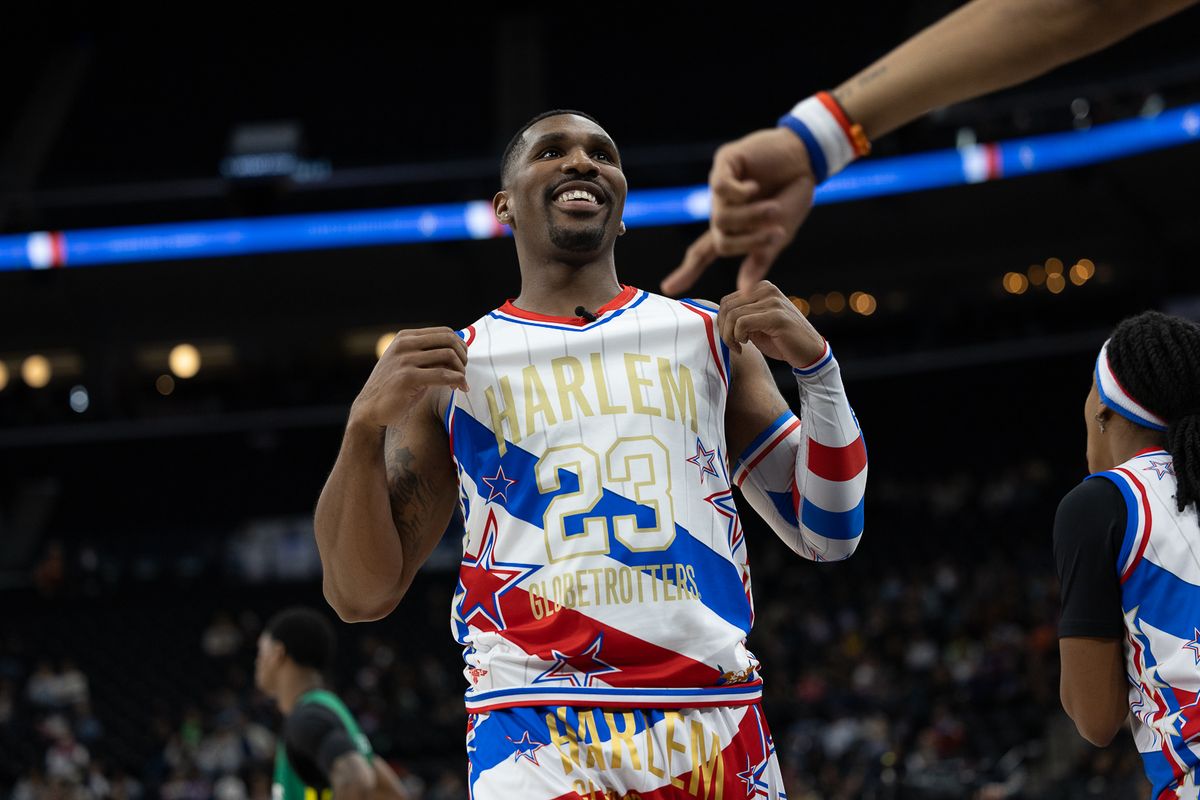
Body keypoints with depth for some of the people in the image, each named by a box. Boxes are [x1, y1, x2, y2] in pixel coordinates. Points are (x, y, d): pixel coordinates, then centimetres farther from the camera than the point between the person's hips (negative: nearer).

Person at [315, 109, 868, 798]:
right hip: (539, 737, -2)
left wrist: (815, 361, -3)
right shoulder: (449, 366, 9)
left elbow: (829, 535, 10)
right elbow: (361, 596, 5)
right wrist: (367, 424, -10)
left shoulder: (708, 336, 13)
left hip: (717, 735, 2)